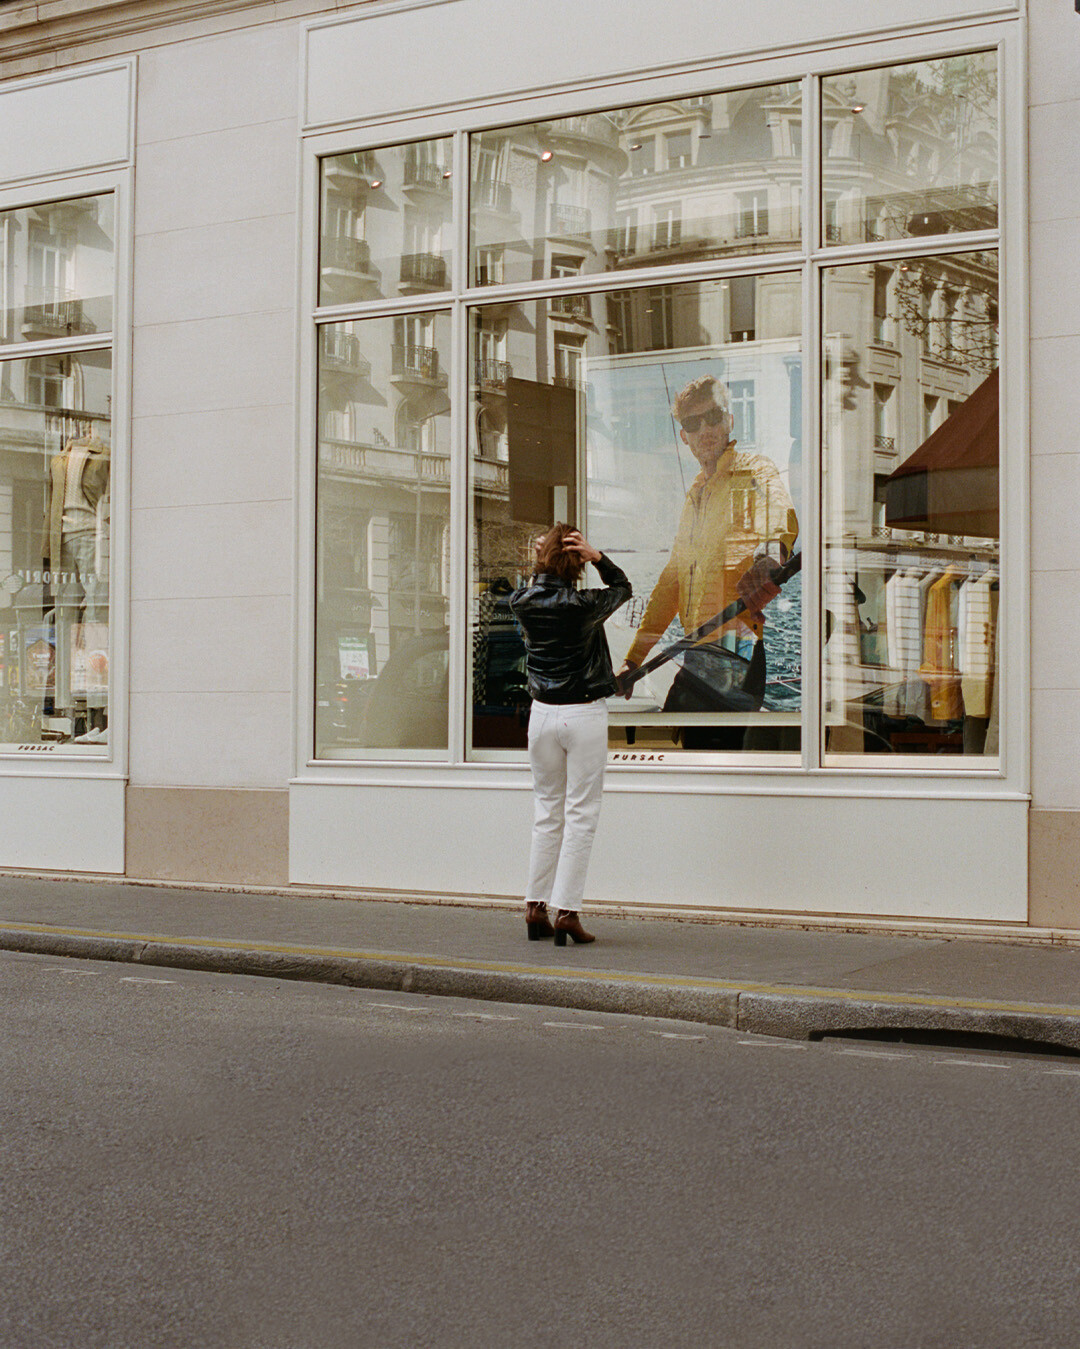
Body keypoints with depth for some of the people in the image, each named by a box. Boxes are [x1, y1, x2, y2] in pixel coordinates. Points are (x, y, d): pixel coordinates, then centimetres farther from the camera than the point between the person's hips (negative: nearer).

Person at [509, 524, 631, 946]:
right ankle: (566, 911, -4)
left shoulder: (521, 602, -3)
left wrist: (542, 559, 3)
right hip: (584, 714, -4)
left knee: (547, 812, 13)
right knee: (580, 816, -1)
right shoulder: (583, 606, -14)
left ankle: (535, 907, 13)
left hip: (542, 713, 5)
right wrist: (598, 557, -10)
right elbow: (622, 587, 5)